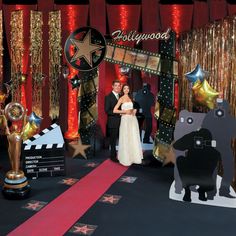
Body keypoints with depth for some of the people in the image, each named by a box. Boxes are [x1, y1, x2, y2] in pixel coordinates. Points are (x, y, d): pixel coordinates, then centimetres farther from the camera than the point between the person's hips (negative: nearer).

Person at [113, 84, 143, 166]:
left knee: (134, 138, 8)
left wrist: (134, 111, 6)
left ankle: (134, 156, 19)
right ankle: (126, 158, 9)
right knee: (126, 139, -1)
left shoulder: (130, 98, 13)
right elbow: (114, 110, -11)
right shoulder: (121, 99, -4)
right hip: (125, 120, -5)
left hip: (133, 119, 6)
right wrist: (125, 111, -13)